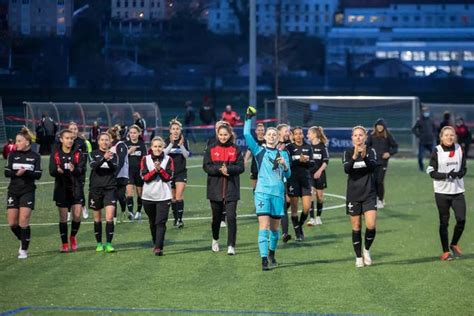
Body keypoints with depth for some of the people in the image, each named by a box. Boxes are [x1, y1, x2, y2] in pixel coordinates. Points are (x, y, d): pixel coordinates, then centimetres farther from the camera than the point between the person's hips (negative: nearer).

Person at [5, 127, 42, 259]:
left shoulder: (35, 157, -1)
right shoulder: (12, 155, 4)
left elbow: (38, 175, -6)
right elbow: (7, 172, -2)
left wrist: (25, 172, -24)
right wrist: (17, 173, -22)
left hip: (28, 191, -3)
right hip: (13, 191, 3)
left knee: (23, 222, -10)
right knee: (12, 223, 1)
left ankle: (24, 249, 3)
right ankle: (23, 241, 27)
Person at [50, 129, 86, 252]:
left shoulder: (78, 153, 0)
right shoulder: (56, 154, -1)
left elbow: (82, 170, -9)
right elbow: (52, 171, -6)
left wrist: (75, 170, -31)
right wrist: (58, 171, -29)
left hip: (76, 188, 0)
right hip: (62, 188, 0)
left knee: (77, 215, -6)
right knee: (63, 217, 3)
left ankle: (73, 237, 20)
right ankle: (64, 243, 14)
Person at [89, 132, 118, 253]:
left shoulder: (113, 155, 6)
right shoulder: (94, 154, 4)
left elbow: (115, 169, -10)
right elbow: (93, 166, -15)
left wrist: (109, 160, -29)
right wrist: (104, 158, -31)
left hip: (110, 189, 0)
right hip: (96, 188, 0)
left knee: (110, 217, -12)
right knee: (97, 218, 8)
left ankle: (109, 243, -9)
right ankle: (99, 243, 18)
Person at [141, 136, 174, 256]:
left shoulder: (168, 160, 1)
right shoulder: (145, 159, 3)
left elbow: (168, 177, -6)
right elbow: (145, 177, -6)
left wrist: (160, 169, -19)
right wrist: (155, 170, -19)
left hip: (164, 196, -2)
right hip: (148, 196, 2)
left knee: (161, 222, -12)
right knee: (152, 222, 15)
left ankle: (158, 248, -16)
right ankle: (156, 244, 31)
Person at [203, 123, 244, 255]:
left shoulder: (235, 149, 4)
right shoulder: (211, 149, 5)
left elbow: (240, 167, -3)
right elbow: (206, 166, -3)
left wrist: (228, 169, -19)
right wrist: (219, 169, -18)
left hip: (231, 189, -1)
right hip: (215, 189, 1)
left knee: (231, 217, -11)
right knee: (216, 217, 13)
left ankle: (231, 245, -9)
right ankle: (215, 240, 37)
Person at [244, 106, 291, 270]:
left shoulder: (283, 154, 12)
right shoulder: (259, 150, 7)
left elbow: (288, 175, 10)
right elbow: (246, 134, -4)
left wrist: (285, 165, -9)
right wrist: (249, 118, -8)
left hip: (278, 192, 3)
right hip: (262, 192, -3)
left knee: (275, 227, 10)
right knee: (264, 227, -13)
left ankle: (272, 254, 32)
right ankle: (264, 260, -16)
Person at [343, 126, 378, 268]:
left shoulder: (371, 151, -2)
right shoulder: (348, 153, -1)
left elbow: (373, 166, -20)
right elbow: (346, 169, -18)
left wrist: (364, 156, -38)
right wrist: (354, 157, -36)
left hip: (369, 194, -1)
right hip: (353, 195, 1)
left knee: (371, 225, -13)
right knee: (356, 227, 6)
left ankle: (366, 249, 13)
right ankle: (359, 257, 18)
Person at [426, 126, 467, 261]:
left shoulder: (459, 149, 4)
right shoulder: (437, 151, -5)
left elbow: (464, 168, 10)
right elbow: (431, 172, -5)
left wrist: (459, 173, -13)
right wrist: (446, 175, -20)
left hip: (458, 190, 2)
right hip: (442, 191, -2)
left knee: (461, 219, -7)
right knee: (444, 222, 4)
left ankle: (454, 244, 19)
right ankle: (446, 251, 15)